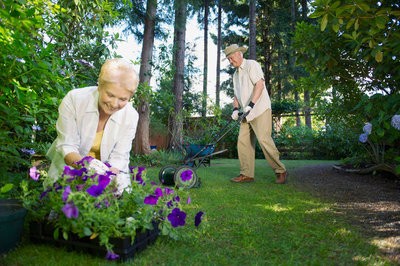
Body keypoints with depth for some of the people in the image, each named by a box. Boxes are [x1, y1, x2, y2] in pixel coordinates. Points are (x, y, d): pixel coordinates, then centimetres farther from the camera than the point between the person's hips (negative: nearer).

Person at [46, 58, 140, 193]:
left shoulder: (131, 116, -16)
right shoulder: (74, 99, -20)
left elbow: (118, 157, -14)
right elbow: (66, 146, -18)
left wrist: (115, 175, -36)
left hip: (101, 176, 1)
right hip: (67, 171, -1)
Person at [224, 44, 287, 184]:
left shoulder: (252, 65, -3)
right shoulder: (236, 74, 22)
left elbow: (259, 85, -16)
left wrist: (251, 105, -24)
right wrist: (235, 109, 4)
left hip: (260, 109, -8)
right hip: (247, 114, 8)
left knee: (264, 139, -15)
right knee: (243, 141, 0)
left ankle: (281, 171, -3)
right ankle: (247, 174, 5)